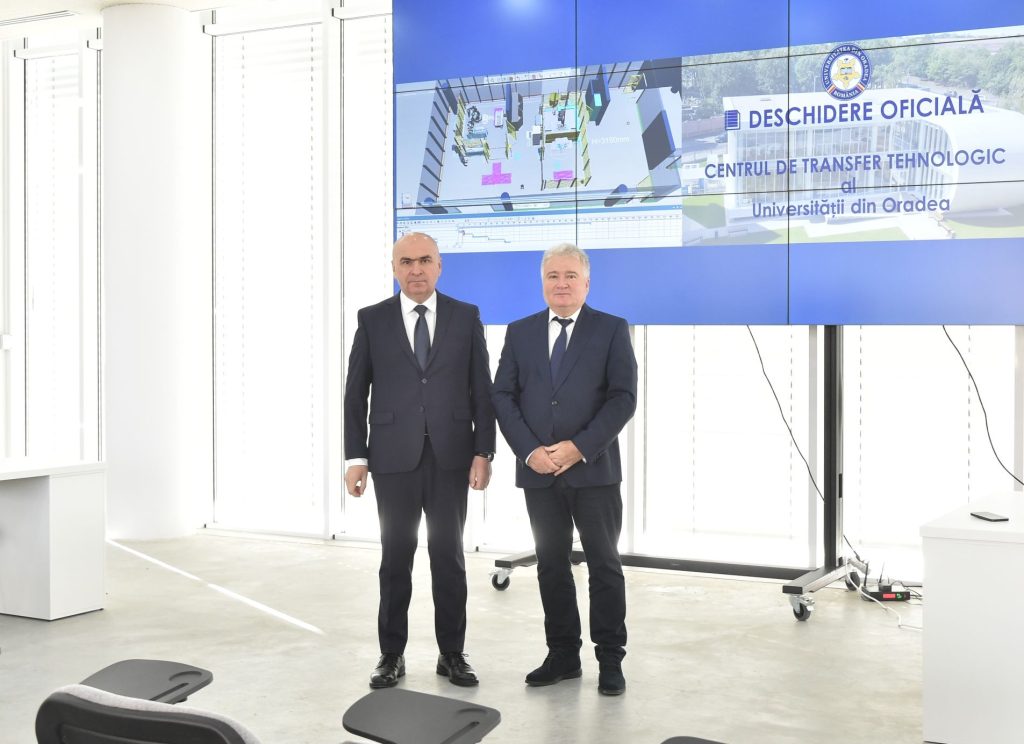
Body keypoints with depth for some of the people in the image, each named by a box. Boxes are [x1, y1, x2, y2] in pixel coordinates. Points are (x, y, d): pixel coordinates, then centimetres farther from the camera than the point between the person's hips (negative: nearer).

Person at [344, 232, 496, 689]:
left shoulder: (466, 317, 3)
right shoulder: (373, 319, 3)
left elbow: (482, 390, 3)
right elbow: (356, 393, 4)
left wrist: (483, 452, -4)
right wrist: (355, 457, -2)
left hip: (451, 457, 0)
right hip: (394, 458, 0)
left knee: (449, 556, 7)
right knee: (396, 558, 6)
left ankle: (452, 654, 18)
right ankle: (392, 654, 18)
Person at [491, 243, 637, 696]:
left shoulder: (611, 330, 1)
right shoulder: (520, 332, 9)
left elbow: (623, 398, -7)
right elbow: (503, 397, 4)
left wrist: (580, 447, -15)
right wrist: (530, 451, -9)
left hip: (594, 470, -3)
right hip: (538, 471, 3)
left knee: (604, 565, 2)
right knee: (551, 564, 9)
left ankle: (610, 660, 13)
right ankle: (562, 656, 20)